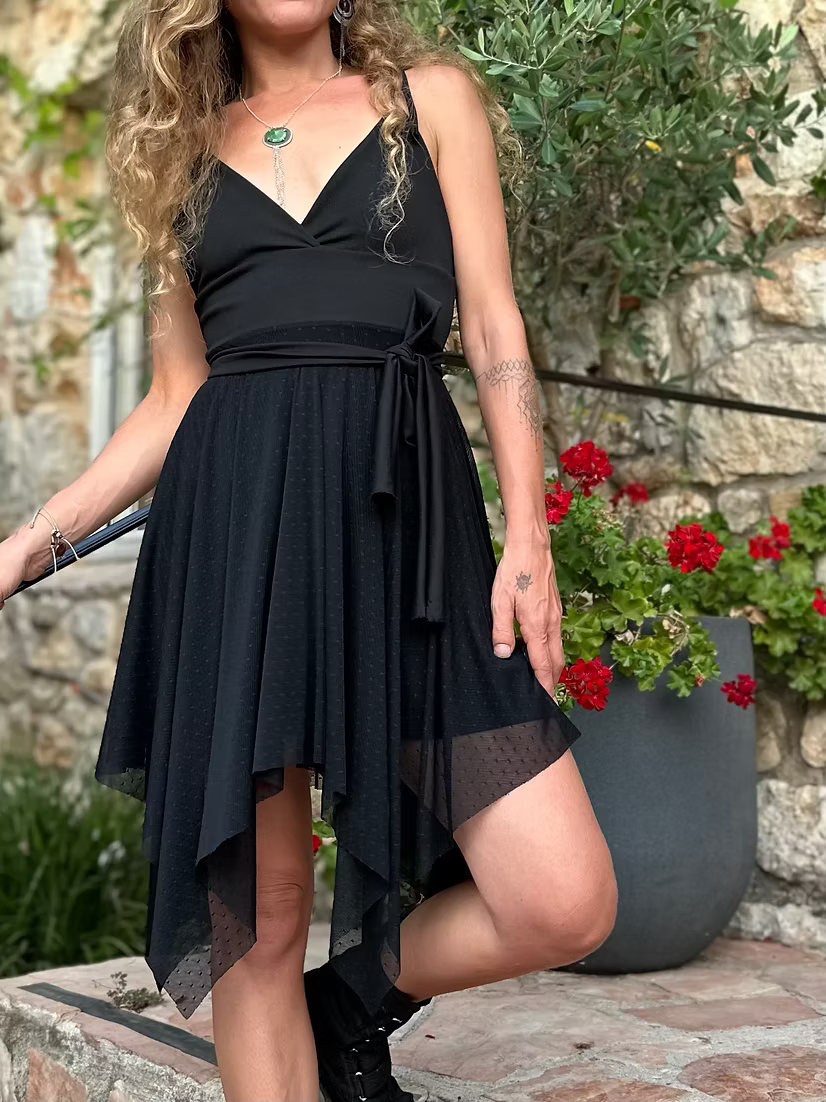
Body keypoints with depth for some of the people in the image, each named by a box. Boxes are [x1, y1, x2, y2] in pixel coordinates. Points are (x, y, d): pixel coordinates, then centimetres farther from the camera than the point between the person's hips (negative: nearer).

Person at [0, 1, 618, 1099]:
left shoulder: (431, 96, 15)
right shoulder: (187, 148, 18)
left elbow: (495, 329, 7)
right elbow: (175, 399, 17)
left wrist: (529, 536, -4)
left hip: (404, 511, 0)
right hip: (229, 519, 1)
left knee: (566, 904, -8)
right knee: (256, 922, -1)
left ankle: (355, 998, 20)